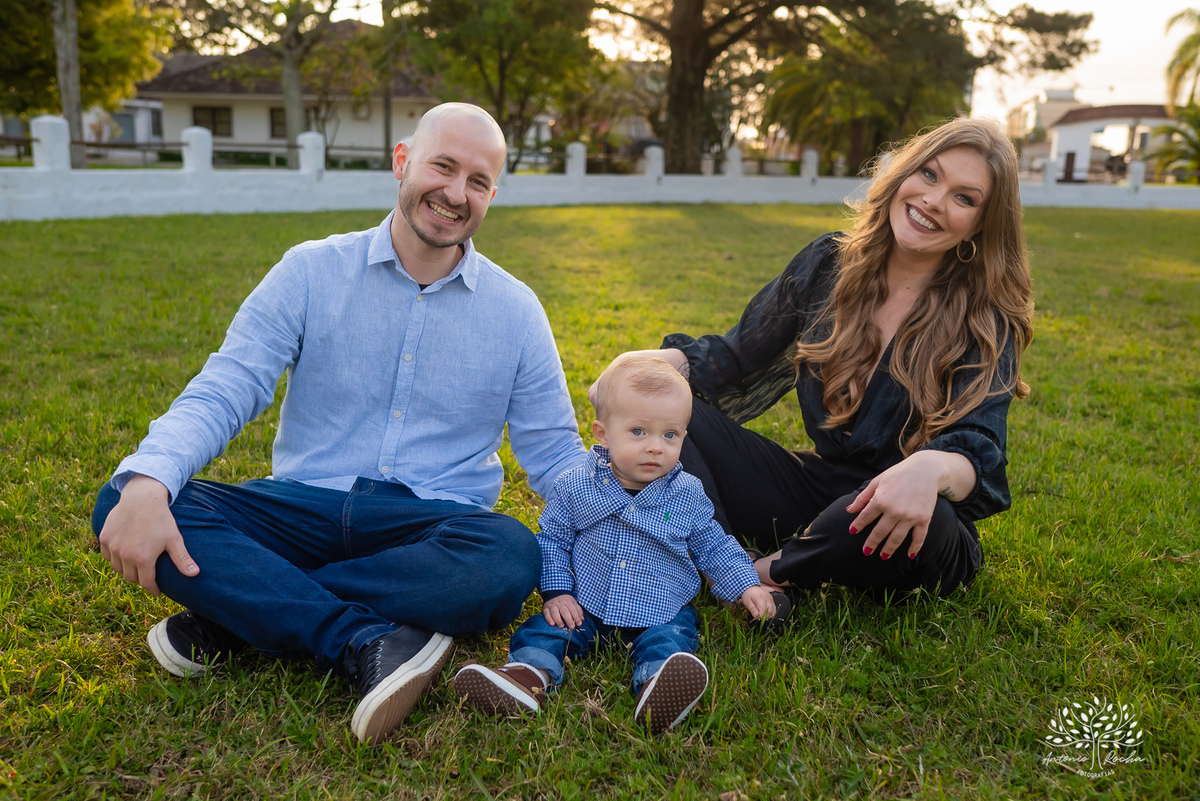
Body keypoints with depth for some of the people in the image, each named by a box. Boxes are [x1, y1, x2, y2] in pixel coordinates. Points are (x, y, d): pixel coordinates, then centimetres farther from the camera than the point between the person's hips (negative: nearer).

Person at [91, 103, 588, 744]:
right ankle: (368, 644, -29)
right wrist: (147, 481, -25)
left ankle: (235, 611, -21)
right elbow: (221, 394, -5)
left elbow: (555, 454, 6)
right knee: (121, 506, -22)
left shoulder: (516, 309, 6)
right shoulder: (312, 272, 2)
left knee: (511, 559, -35)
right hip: (304, 509, 1)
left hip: (434, 526, 0)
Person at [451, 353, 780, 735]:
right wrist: (557, 591, -5)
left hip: (660, 613, -1)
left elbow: (714, 546, 12)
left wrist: (746, 585, 2)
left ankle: (659, 691, -55)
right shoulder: (574, 487, -3)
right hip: (585, 607, 1)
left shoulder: (687, 494, 0)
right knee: (542, 628, -19)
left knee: (668, 643, -30)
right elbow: (552, 539, 6)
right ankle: (529, 674, -42)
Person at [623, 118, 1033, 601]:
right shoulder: (828, 265, 1)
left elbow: (979, 451, -21)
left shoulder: (987, 320, -9)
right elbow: (736, 358, 7)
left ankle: (766, 573, -11)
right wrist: (667, 362, -13)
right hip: (817, 490, 3)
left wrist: (930, 468, -46)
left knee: (869, 521, -41)